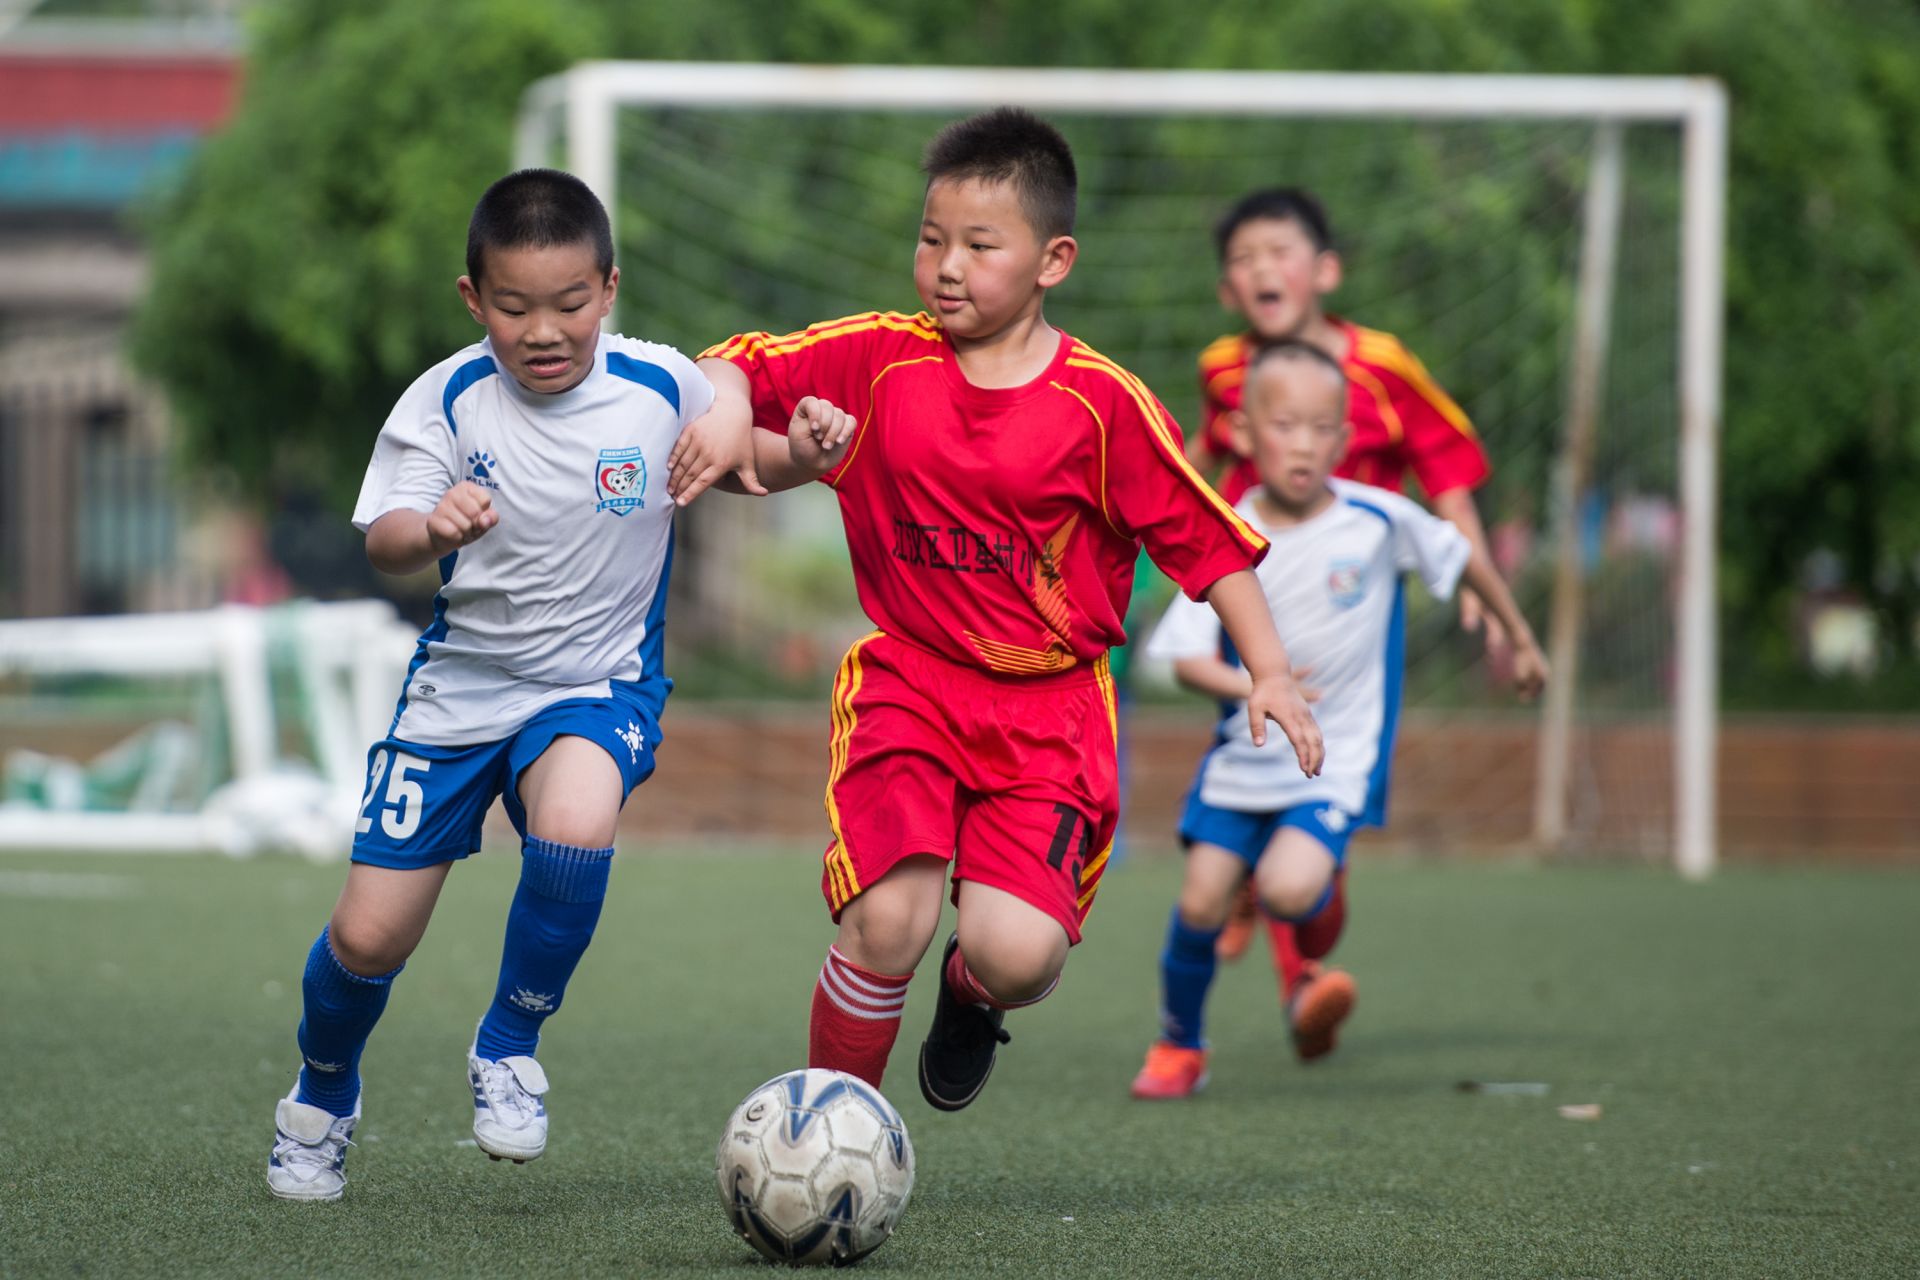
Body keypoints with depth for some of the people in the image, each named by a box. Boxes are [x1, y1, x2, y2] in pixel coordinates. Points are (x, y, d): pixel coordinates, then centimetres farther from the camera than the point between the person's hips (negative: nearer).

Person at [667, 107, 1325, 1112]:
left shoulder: (1101, 403, -6)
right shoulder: (877, 359, 0)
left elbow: (1208, 538, -1)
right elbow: (741, 364, 9)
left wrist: (1269, 673, -5)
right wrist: (729, 417, -13)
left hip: (1048, 708, -1)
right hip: (906, 680, 1)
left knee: (1018, 954, -17)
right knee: (887, 923, -20)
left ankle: (972, 992, 24)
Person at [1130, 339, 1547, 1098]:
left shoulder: (1378, 518, -10)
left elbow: (1463, 557, 8)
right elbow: (1186, 657, -11)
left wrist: (1520, 639, 19)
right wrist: (1249, 687, -31)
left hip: (1341, 757, -2)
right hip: (1245, 757, 2)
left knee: (1287, 887, -24)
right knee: (1200, 901, -5)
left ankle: (1323, 900, 14)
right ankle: (1179, 1045, 20)